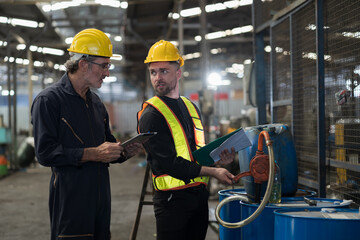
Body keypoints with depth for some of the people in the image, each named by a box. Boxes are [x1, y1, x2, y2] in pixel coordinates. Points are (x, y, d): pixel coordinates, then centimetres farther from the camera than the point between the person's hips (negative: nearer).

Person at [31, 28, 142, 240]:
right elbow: (45, 153, -16)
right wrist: (92, 154, -20)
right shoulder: (49, 100, -8)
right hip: (70, 198, -7)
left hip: (101, 196, 7)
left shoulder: (96, 102, 18)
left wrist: (125, 152, 3)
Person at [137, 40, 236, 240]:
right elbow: (169, 163, -18)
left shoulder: (191, 107, 15)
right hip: (172, 199, -7)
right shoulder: (150, 115, -9)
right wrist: (212, 171, -20)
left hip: (200, 194, 7)